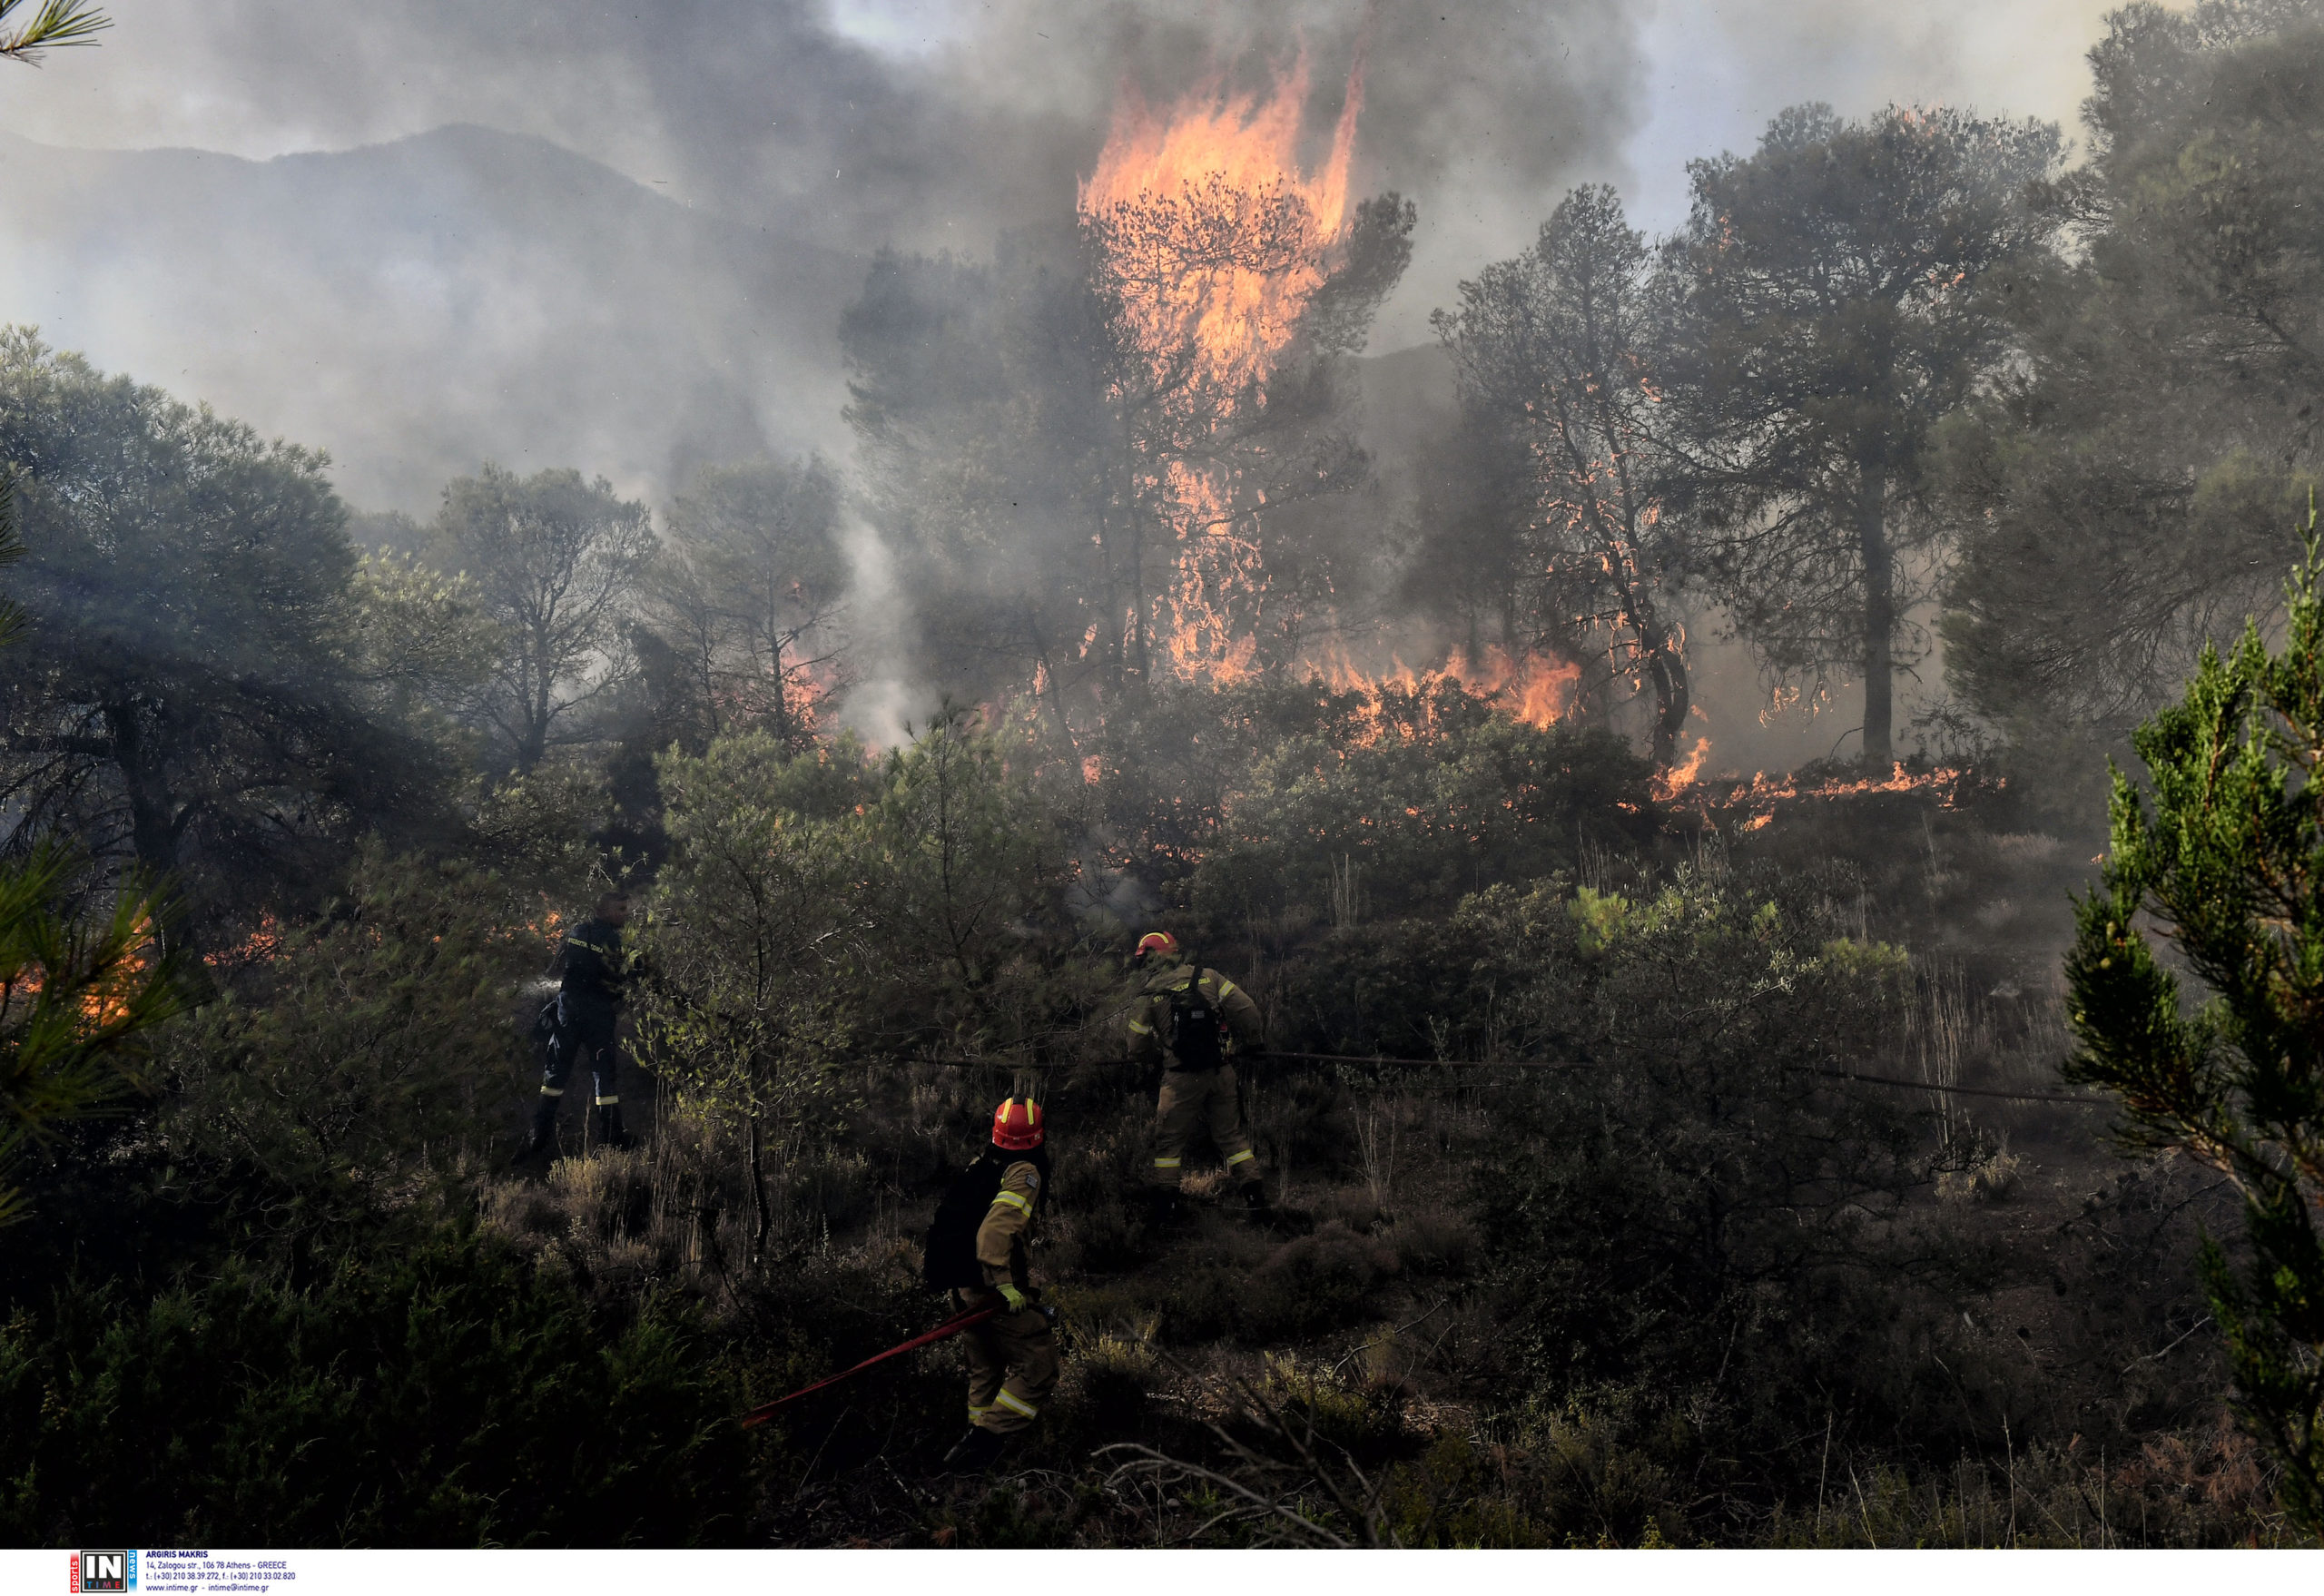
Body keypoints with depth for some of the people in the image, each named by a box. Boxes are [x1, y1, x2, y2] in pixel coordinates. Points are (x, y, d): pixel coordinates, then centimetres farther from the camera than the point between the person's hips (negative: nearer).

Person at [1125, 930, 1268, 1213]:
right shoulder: (1208, 977, 0)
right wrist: (1254, 1043, 10)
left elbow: (1138, 1049, 1)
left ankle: (1165, 1198, 15)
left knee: (1169, 1139, 12)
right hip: (1220, 1072, 2)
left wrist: (1157, 1058, 22)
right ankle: (1255, 1193, 13)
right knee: (1232, 1134, 14)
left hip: (1180, 1079, -2)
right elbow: (1246, 1009, -4)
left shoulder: (1148, 997, -4)